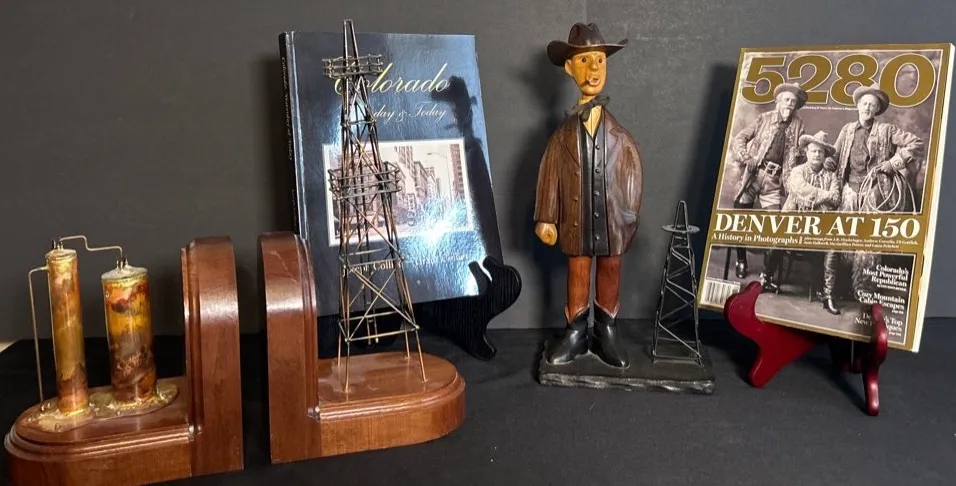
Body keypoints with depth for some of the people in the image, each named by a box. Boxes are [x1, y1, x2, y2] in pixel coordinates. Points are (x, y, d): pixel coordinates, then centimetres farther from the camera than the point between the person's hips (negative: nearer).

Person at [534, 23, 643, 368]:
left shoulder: (619, 135, 1)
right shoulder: (564, 135, -1)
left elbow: (634, 174, 5)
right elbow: (550, 176, 0)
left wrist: (630, 214, 2)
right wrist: (546, 218, -2)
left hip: (612, 218, 1)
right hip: (577, 219, -1)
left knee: (610, 272, 9)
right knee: (577, 274, 8)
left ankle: (606, 334, 23)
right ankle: (575, 334, 21)